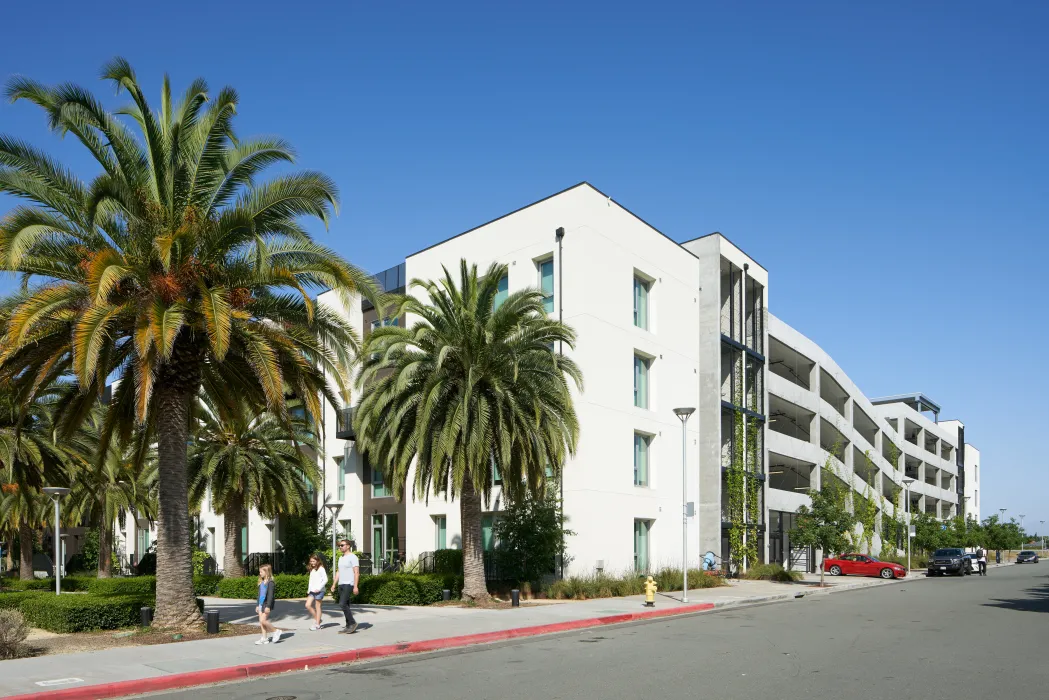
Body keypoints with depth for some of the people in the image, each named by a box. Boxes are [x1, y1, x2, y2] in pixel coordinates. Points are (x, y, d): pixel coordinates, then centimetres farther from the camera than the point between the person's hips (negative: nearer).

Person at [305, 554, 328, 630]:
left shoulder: (321, 569, -7)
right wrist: (309, 589, 9)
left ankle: (317, 624, 4)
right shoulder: (312, 570, 16)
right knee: (308, 605, -3)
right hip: (312, 591, 7)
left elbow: (325, 579, -13)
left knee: (317, 607, -2)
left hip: (319, 591, -7)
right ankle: (316, 619, 13)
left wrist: (319, 588, -17)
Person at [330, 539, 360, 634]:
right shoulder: (341, 558, 18)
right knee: (345, 605, 7)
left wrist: (355, 586, -21)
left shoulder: (352, 557, -8)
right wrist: (334, 584, 16)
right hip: (341, 584, 8)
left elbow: (356, 572, -14)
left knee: (342, 604, -17)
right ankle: (349, 626, 10)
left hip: (349, 584, -8)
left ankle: (352, 623, -7)